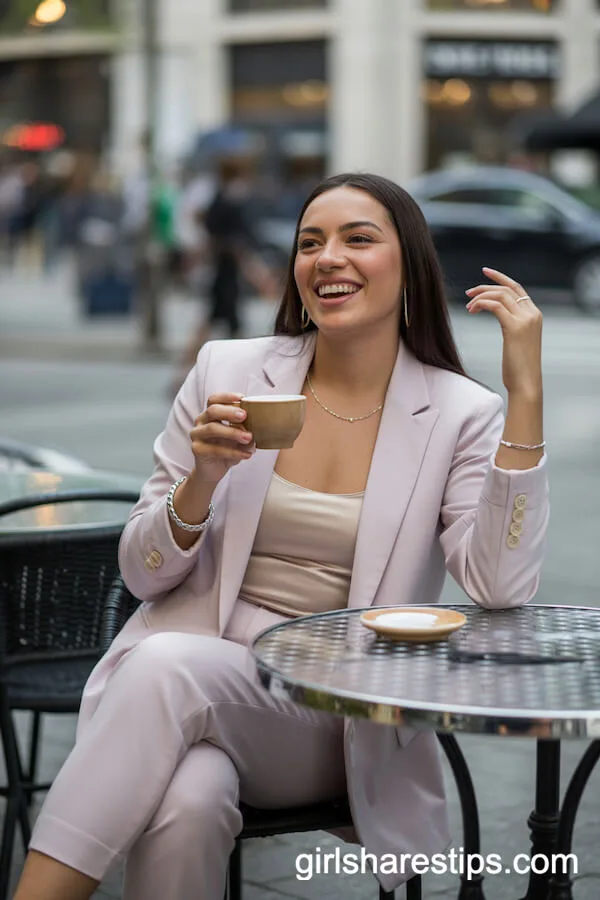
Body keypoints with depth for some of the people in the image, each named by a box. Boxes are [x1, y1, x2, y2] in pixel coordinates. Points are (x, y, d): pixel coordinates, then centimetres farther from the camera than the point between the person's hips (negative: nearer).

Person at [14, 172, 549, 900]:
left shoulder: (460, 416, 2)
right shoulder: (226, 370, 6)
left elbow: (501, 593, -15)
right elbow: (142, 574, 8)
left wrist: (525, 395, -17)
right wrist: (205, 478, -12)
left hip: (340, 727, -1)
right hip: (185, 664, 1)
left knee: (167, 668, -32)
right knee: (188, 800, -35)